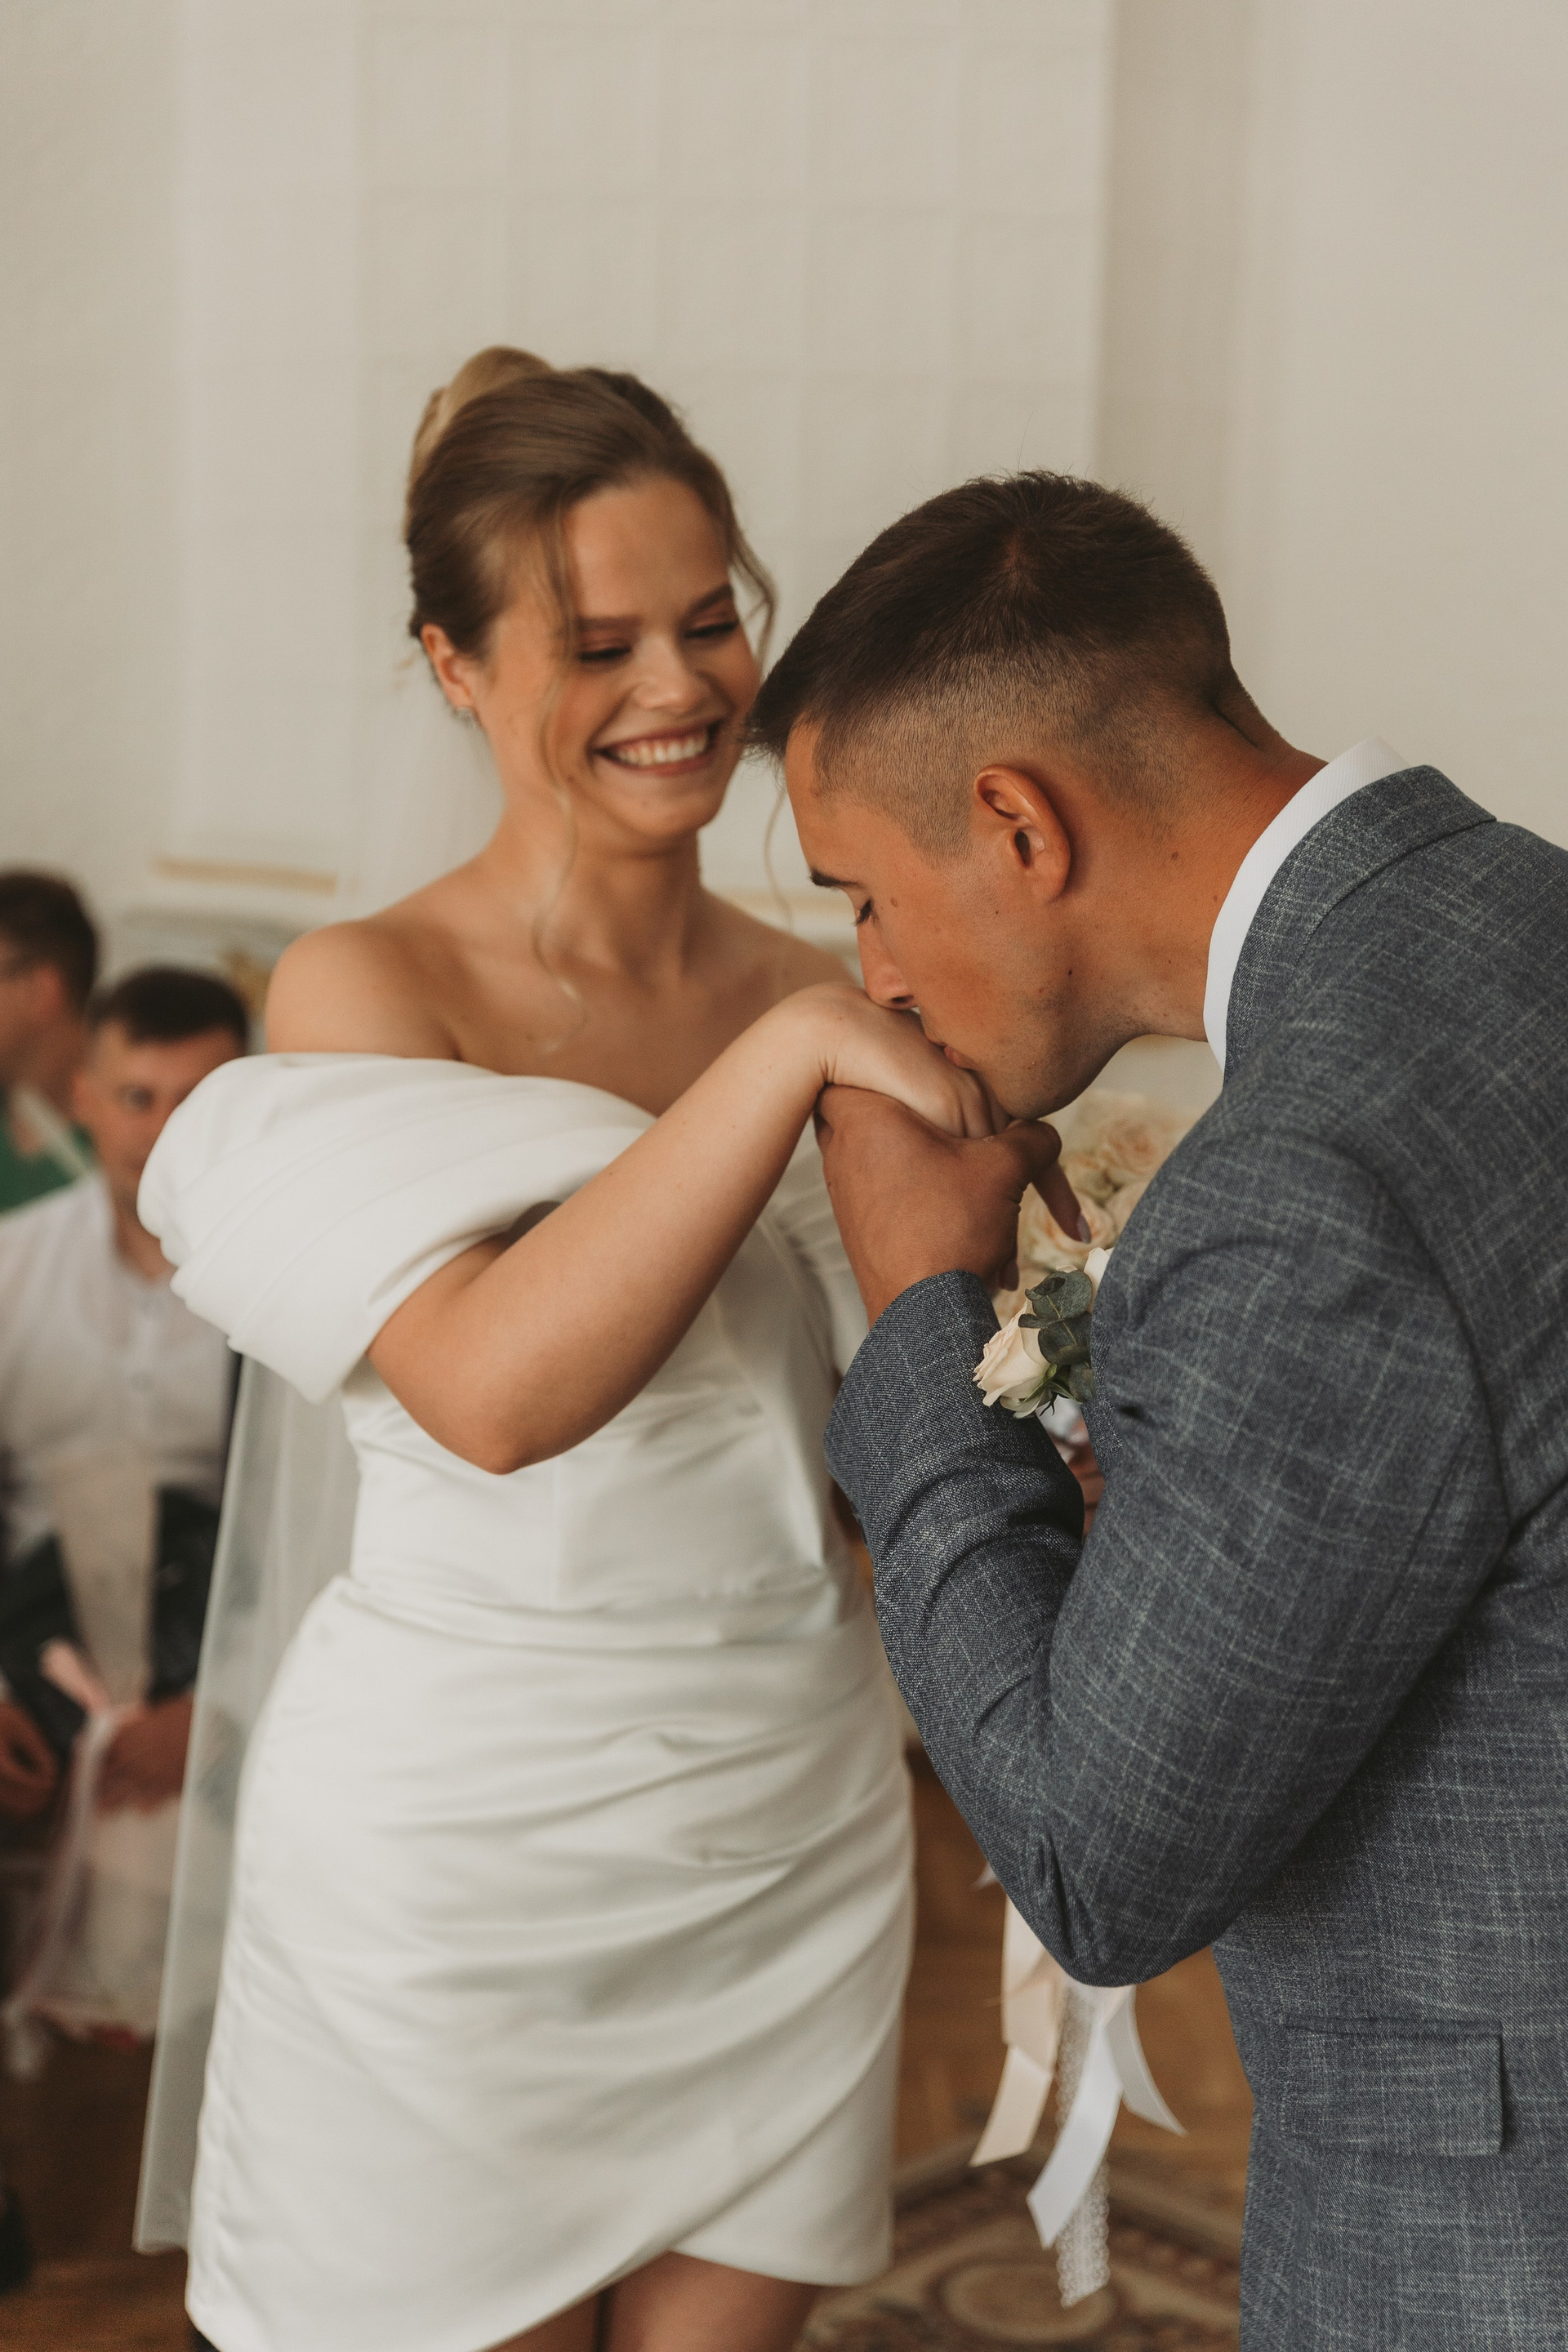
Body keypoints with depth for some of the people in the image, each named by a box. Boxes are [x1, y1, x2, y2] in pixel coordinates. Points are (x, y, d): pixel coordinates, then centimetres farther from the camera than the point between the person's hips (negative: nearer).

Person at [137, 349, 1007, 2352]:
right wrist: (787, 1059, -29)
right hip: (466, 1852, -4)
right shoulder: (365, 988, -9)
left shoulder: (816, 993, 5)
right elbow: (494, 1387, -25)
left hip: (790, 1838, 4)